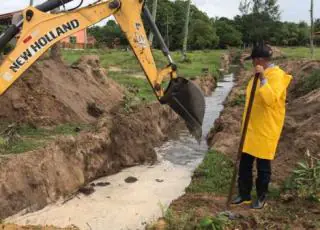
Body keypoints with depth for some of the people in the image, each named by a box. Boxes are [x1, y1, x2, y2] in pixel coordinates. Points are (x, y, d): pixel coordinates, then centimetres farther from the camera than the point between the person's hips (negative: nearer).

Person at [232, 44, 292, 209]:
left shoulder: (277, 75, -16)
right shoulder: (260, 75, 12)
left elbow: (272, 100, -30)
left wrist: (262, 78, -34)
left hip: (266, 129, -8)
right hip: (252, 127, 8)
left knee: (263, 166, 5)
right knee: (245, 163, 11)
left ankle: (261, 197, 21)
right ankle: (244, 195, 24)